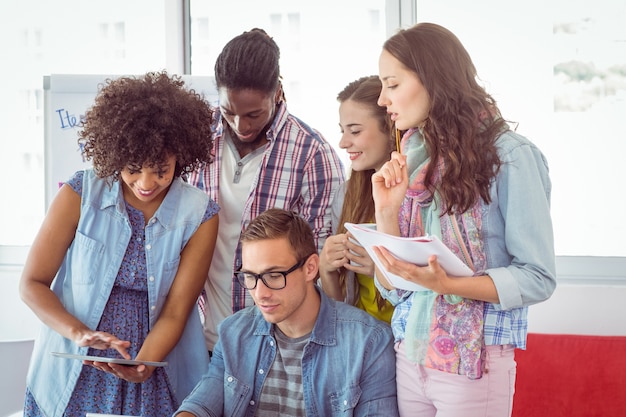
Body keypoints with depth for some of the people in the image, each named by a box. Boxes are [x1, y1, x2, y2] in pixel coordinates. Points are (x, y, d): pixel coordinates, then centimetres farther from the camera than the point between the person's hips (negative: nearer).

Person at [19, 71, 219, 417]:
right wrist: (79, 333, -22)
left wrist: (143, 366, -27)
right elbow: (32, 284, -6)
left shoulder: (199, 216, -8)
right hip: (74, 379, 0)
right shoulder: (80, 194, -9)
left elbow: (174, 313, -9)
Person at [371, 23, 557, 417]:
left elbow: (539, 278, -13)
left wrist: (445, 284, -24)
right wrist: (387, 211, -11)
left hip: (473, 364, -5)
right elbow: (392, 288, 4)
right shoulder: (411, 160, 6)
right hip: (409, 356, 6)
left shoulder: (509, 155, -11)